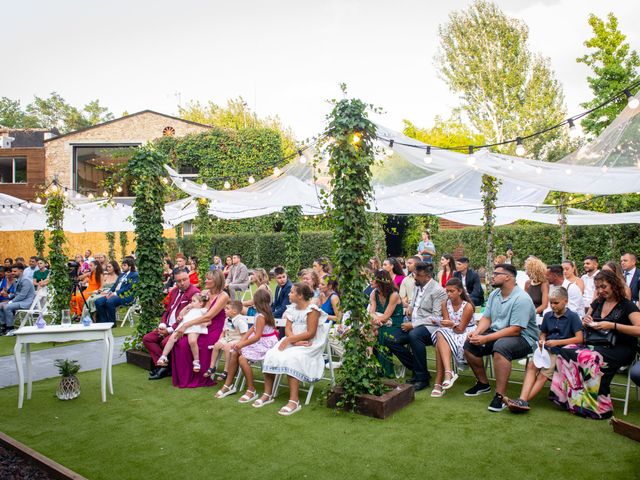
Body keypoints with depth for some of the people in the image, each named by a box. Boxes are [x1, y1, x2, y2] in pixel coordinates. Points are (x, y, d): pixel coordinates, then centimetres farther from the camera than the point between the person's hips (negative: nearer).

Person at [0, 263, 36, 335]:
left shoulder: (25, 281, -17)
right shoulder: (17, 281, 14)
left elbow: (22, 295, -22)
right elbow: (16, 294, 21)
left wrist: (11, 302, -20)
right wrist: (9, 296, 1)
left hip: (26, 302, -10)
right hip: (19, 300, 10)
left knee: (7, 307, -26)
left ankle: (10, 329, -15)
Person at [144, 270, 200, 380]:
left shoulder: (194, 292, -12)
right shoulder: (174, 291, 16)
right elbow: (167, 310, 18)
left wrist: (170, 330, -17)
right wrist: (162, 324, -2)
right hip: (167, 326, 9)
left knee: (165, 342, -30)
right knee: (147, 338, 0)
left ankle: (168, 367, -4)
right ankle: (162, 365, -4)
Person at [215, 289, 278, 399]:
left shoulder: (260, 316, -20)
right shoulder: (265, 313, 8)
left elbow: (257, 336, -24)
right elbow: (252, 329, 8)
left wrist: (242, 344, -17)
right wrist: (241, 342, -2)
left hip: (264, 344, -10)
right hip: (260, 342, 10)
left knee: (242, 358, -21)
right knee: (234, 353, 2)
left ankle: (251, 391, -11)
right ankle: (228, 385, 9)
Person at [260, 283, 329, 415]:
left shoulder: (312, 310, -11)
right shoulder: (292, 308, 12)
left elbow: (310, 334, -17)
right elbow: (287, 329, 5)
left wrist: (289, 340, -18)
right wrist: (295, 341, -15)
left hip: (308, 346, -7)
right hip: (292, 342, 7)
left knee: (290, 359, -32)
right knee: (270, 355, -14)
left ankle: (294, 401, -28)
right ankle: (268, 394, -2)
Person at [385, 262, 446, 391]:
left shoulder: (438, 291, -11)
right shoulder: (417, 286, 12)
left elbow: (436, 317, -17)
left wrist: (413, 325, -20)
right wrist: (410, 307, 5)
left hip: (429, 327, -8)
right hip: (413, 325, 8)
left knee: (414, 335, -40)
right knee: (390, 340, -13)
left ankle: (422, 377, -22)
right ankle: (417, 369, 1)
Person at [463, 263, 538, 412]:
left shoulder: (521, 299, -20)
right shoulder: (494, 294, 7)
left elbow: (515, 330, -25)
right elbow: (486, 318, 7)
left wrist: (486, 339, -28)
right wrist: (477, 332, -14)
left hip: (523, 338, -8)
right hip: (497, 334, 8)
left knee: (500, 346, -37)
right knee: (469, 344, -6)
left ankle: (500, 396, -30)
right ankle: (483, 383, 13)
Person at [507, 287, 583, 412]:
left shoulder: (572, 316, 0)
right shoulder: (548, 315, 16)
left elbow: (579, 338, -8)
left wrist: (557, 342, -14)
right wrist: (541, 341, 1)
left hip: (561, 351, -4)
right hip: (546, 349, 4)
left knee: (544, 374, -26)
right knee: (531, 365, -26)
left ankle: (523, 401, -29)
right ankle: (522, 400, -38)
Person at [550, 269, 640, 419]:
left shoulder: (627, 305, 1)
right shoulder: (598, 303, 19)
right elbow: (584, 324, 31)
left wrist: (613, 325, -20)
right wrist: (585, 321, 7)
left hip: (618, 349, -6)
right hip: (595, 345, 6)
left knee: (589, 358, -36)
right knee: (565, 352, -24)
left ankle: (600, 407, -24)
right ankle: (573, 399, -26)